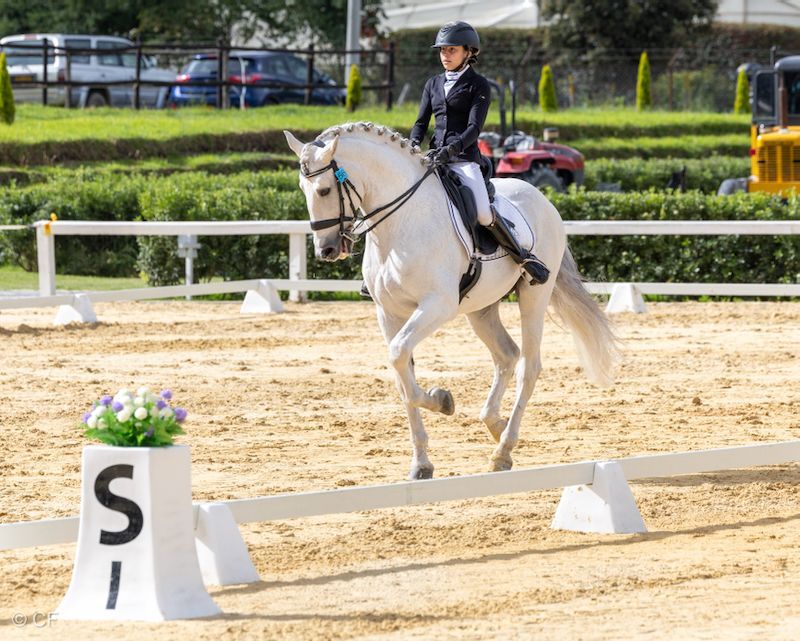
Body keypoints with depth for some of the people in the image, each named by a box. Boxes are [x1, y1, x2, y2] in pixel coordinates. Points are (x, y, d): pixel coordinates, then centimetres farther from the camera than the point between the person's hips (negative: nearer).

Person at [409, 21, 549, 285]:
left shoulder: (478, 85, 1)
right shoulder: (433, 84, 17)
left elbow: (474, 127, -10)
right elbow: (422, 122, 13)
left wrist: (452, 149, -27)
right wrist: (413, 145, -10)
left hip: (464, 158, -6)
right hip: (435, 157, 6)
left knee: (483, 213, -24)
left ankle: (525, 258, -9)